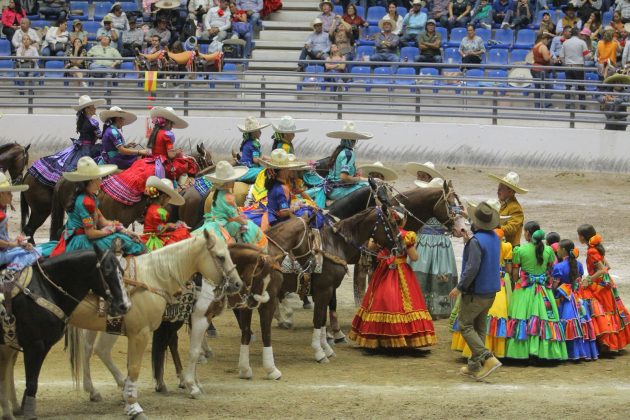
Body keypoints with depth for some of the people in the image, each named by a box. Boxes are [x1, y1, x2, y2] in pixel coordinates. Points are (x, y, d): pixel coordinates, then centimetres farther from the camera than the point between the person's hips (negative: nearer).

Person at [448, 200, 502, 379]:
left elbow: (472, 268, -26)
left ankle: (487, 358, -14)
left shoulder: (476, 241, -22)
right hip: (491, 291, 8)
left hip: (475, 291, -8)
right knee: (480, 327, 16)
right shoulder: (494, 237, 5)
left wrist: (459, 287, -17)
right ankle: (474, 366, 19)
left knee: (465, 325, 1)